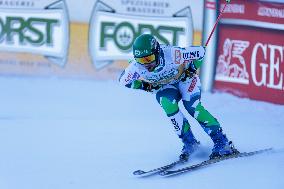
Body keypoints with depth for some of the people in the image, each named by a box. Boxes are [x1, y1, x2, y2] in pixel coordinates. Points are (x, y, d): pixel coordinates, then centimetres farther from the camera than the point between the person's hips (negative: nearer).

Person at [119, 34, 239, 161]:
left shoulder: (171, 54, -37)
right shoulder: (136, 66, -30)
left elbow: (200, 51, -24)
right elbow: (123, 80, -11)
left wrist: (191, 69, -27)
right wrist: (144, 85, -20)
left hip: (184, 78, -2)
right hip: (163, 87, 2)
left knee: (192, 107, -22)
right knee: (168, 105, -27)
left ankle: (222, 142, -15)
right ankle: (189, 141, -15)